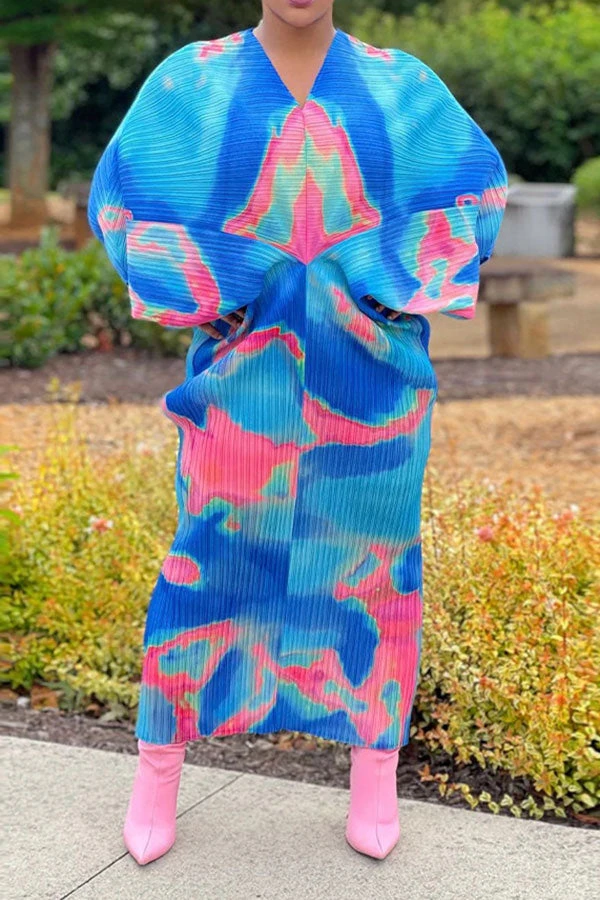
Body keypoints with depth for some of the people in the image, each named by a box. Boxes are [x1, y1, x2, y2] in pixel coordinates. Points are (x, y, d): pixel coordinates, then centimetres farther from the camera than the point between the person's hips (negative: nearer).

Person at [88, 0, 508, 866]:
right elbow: (123, 195, 2)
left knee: (373, 558, 6)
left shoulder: (398, 84, 2)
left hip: (369, 371, 1)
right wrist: (205, 294, -7)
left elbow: (478, 183, 7)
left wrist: (402, 286, -5)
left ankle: (376, 765, 21)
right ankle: (159, 762, 18)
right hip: (247, 367, -1)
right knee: (210, 559, 3)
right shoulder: (192, 80, -1)